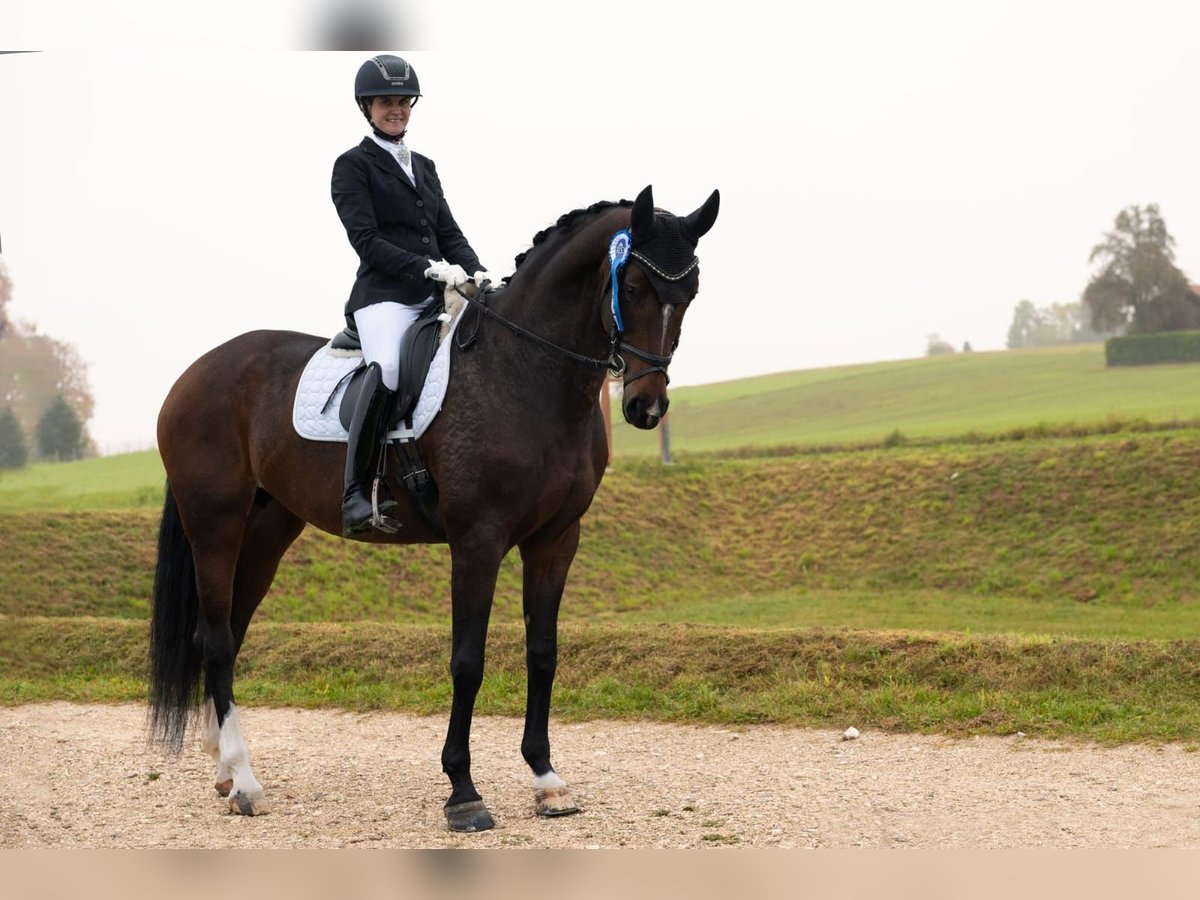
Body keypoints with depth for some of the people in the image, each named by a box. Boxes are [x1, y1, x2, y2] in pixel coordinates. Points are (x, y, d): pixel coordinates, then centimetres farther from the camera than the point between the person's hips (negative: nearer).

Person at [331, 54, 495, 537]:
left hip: (435, 297, 7)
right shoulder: (353, 166, 3)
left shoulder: (424, 167, 24)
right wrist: (428, 267, -20)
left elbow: (449, 233, 19)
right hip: (384, 296, -7)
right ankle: (355, 492, -34)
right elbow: (366, 240, -9)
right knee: (389, 367, -36)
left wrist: (478, 272, -2)